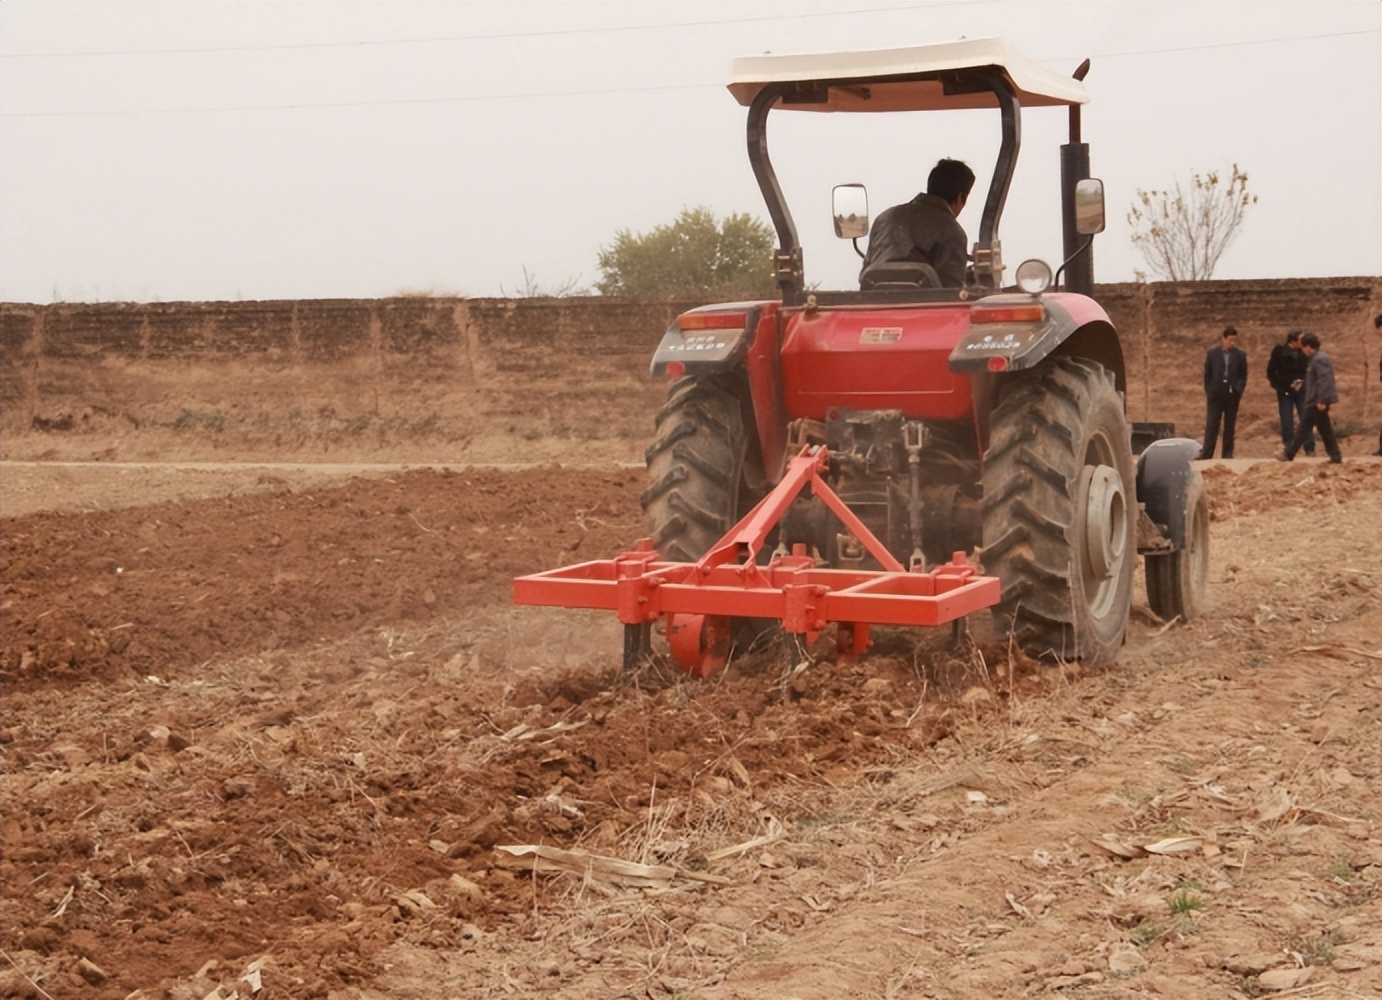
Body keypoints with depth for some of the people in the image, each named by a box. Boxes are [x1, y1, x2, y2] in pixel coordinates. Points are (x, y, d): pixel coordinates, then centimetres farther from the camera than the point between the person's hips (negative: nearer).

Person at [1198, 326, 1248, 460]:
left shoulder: (1240, 355, 2)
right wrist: (1208, 392, 0)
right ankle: (1206, 455, -5)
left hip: (1232, 395, 1)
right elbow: (1207, 374, 5)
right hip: (1215, 395, -1)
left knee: (1230, 427, 7)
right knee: (1211, 426, -3)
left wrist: (1238, 390, -5)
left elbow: (1243, 375, 6)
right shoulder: (1212, 353, 1)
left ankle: (1227, 455, 12)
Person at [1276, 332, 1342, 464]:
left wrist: (1321, 401, -26)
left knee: (1303, 428, -4)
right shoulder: (1318, 358, 16)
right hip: (1319, 401, 10)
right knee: (1325, 429, 11)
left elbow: (1324, 381, -25)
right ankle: (1335, 456, 9)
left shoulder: (1319, 360, -17)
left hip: (1317, 402, -10)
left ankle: (1288, 454, 0)